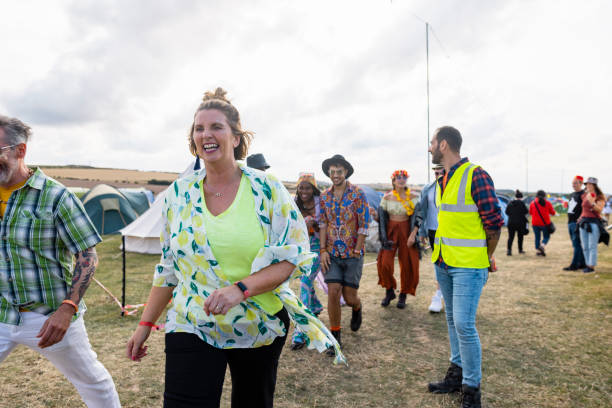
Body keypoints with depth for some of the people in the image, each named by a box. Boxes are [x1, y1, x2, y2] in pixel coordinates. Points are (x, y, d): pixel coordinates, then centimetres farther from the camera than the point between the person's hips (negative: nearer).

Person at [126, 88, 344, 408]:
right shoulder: (179, 194, 0)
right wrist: (145, 324, 8)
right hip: (191, 327, 1)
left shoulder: (267, 188, -10)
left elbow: (293, 258, -12)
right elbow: (167, 267, 8)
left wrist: (240, 288, -25)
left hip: (261, 327, -1)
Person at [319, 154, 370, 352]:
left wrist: (357, 251, -10)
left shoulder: (358, 194, -6)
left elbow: (364, 225, -7)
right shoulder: (325, 196, 6)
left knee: (349, 296, 2)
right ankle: (335, 336, 10)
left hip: (352, 253, -2)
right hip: (332, 254, 3)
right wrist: (323, 250, -1)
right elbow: (323, 224, 8)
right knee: (333, 293, -5)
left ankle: (357, 308, 39)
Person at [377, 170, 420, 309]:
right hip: (391, 230, 1)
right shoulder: (387, 197, 2)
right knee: (385, 263, -9)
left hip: (406, 231, 0)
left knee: (407, 264, 1)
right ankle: (389, 291, 14)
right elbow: (381, 217, 4)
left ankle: (403, 295, 20)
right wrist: (384, 238, -2)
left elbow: (417, 217, -3)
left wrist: (413, 234, -14)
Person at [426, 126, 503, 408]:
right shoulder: (442, 181, 11)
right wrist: (441, 254, 18)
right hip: (443, 263, 8)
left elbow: (494, 224, -12)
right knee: (453, 320, 16)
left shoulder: (476, 176, -15)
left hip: (468, 265, -8)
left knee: (464, 324, -8)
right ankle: (456, 374, 30)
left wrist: (484, 259, -1)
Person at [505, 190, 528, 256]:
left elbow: (506, 212, 7)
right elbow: (526, 212, -5)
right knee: (520, 236, 14)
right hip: (520, 222, -2)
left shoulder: (510, 203, 3)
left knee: (510, 237, 1)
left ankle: (509, 250, -14)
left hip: (511, 222, 2)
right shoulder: (521, 203, -8)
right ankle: (520, 250, 23)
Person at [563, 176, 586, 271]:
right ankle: (582, 264, 21)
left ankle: (574, 265, -7)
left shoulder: (583, 194, -9)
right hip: (570, 223, 9)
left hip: (577, 223, -9)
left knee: (577, 244, -7)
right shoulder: (572, 194, 19)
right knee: (577, 245, 13)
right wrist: (567, 205, 12)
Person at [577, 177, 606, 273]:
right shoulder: (584, 195, 13)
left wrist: (592, 203, -30)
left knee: (592, 246, -7)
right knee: (585, 246, 9)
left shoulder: (600, 197, -4)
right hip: (583, 222, 6)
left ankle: (591, 266, -2)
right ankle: (587, 264, 17)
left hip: (594, 222, -6)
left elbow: (599, 209, -16)